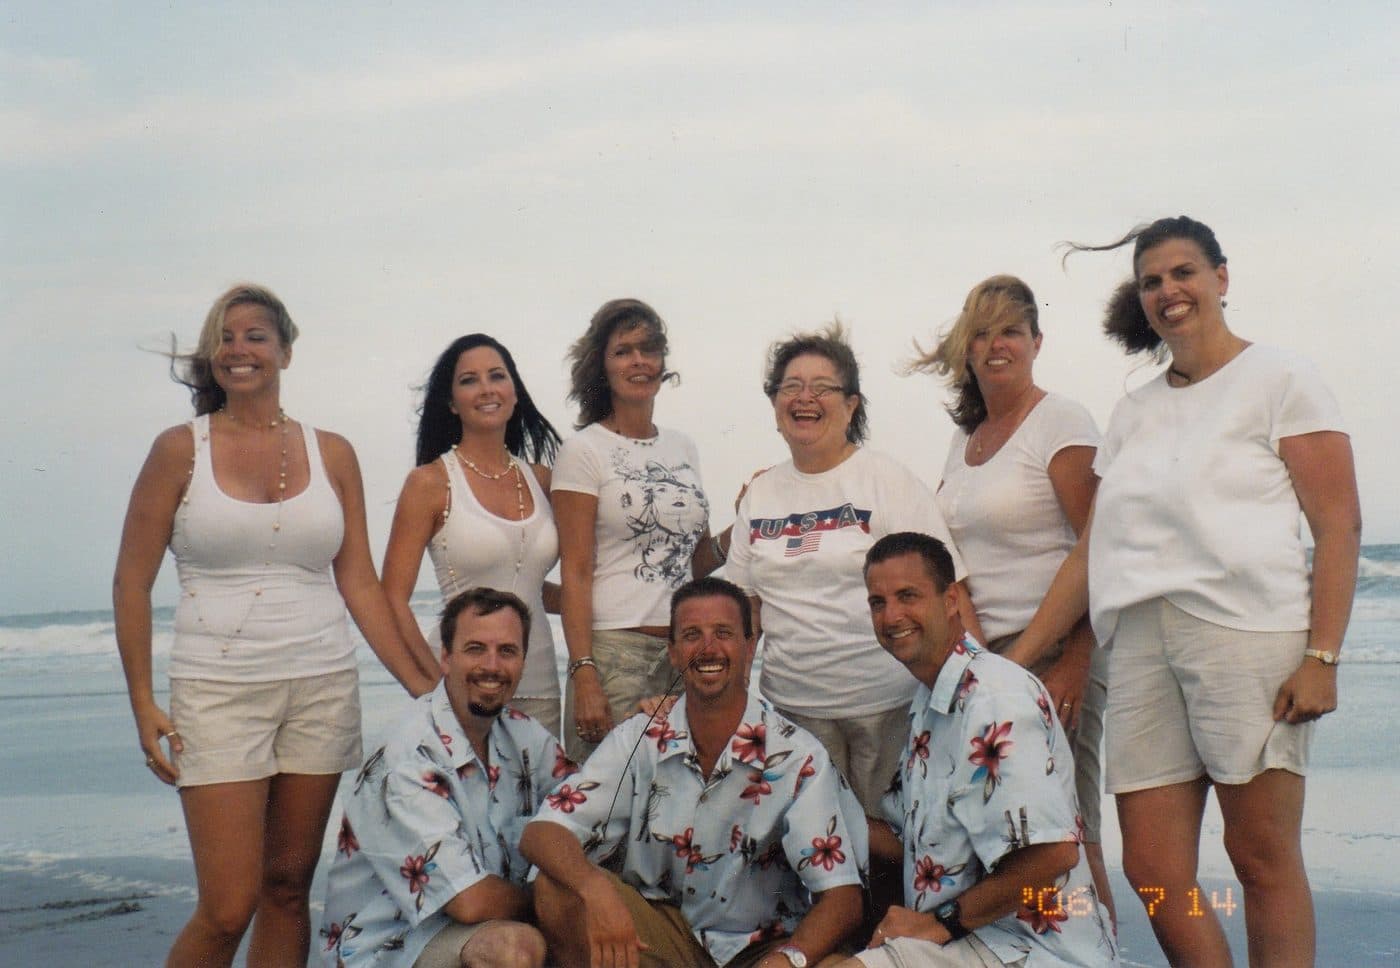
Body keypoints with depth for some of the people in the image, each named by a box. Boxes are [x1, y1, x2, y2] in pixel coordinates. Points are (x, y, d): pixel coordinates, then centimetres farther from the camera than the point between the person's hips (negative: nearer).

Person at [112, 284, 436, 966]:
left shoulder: (330, 453, 7)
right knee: (228, 908, -7)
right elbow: (131, 583, 2)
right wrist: (143, 704, -6)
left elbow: (359, 582, 8)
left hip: (322, 686, 3)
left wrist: (422, 686, 2)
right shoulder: (181, 450, 1)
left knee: (288, 887, 8)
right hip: (218, 689, -3)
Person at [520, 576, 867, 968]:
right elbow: (541, 833, -13)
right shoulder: (639, 740, -5)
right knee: (556, 889, -23)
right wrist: (596, 889, -35)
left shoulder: (798, 756, -12)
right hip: (659, 934, 3)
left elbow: (843, 896, -16)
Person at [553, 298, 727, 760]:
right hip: (615, 650, -5)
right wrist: (583, 673, -16)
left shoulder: (683, 448, 14)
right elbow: (575, 573, -8)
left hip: (687, 650, 5)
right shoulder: (585, 450, -3)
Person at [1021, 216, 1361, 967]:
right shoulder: (1134, 411, 20)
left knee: (1263, 858, -3)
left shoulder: (1280, 380, 5)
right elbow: (1092, 552, 16)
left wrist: (1322, 657, -12)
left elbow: (1339, 526, -3)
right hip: (1141, 644, 5)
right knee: (1151, 871, 1)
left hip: (1247, 635, -5)